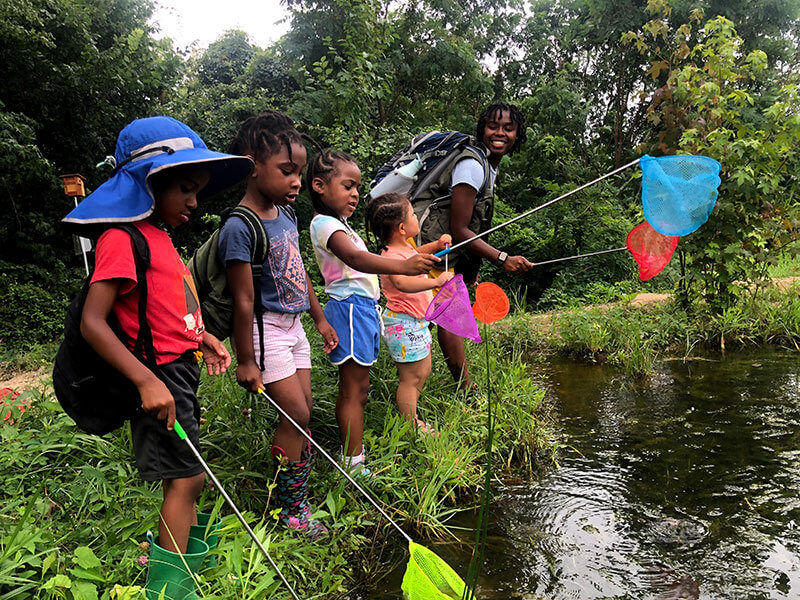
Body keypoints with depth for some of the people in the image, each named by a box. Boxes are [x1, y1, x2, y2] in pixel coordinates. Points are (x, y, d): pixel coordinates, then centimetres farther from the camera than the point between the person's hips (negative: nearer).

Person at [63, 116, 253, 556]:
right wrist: (146, 380, -29)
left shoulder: (159, 234, 11)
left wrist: (200, 336, 6)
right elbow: (92, 323, -24)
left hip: (181, 370, 9)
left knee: (182, 475, 21)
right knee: (187, 477, -3)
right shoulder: (121, 239, -18)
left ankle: (190, 550, 38)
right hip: (159, 376, -9)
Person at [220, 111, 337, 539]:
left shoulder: (286, 216, 6)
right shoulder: (239, 228, -20)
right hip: (264, 331, -8)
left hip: (292, 327, 8)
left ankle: (297, 496, 26)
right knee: (296, 414, -5)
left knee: (304, 408, 11)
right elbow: (244, 301, -19)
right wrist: (245, 361, -16)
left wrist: (321, 320, 20)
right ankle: (288, 509, 14)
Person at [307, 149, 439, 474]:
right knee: (355, 390, -7)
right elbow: (355, 258, -32)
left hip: (362, 308, 10)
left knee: (352, 389, 14)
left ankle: (349, 455, 24)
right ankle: (354, 466, -1)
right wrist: (403, 266, -46)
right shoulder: (325, 224, -14)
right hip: (350, 308, -10)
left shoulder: (338, 224, 19)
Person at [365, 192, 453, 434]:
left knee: (423, 372, 21)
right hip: (403, 324, -11)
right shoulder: (392, 256, -25)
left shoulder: (404, 247, 7)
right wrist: (436, 281, -49)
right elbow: (402, 283, -45)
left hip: (416, 322, 11)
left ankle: (411, 419, 35)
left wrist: (436, 245, 16)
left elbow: (414, 255, 32)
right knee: (411, 378, 0)